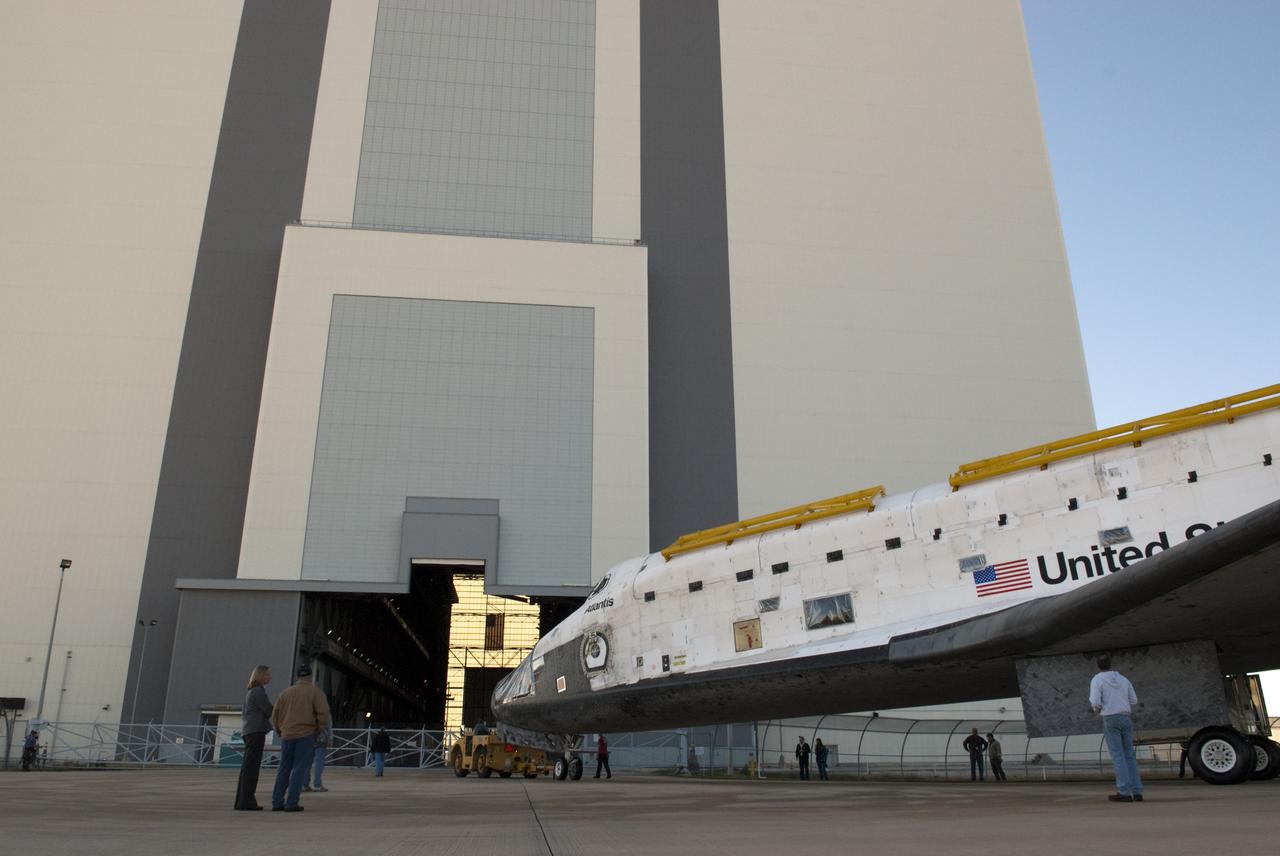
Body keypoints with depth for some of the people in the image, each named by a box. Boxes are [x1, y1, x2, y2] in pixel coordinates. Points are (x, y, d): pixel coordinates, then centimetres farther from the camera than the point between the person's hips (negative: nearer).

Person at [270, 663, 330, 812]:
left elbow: (275, 716, 12)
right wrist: (319, 731, 4)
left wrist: (280, 732, 25)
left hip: (287, 735, 4)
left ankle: (277, 802, 10)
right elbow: (323, 714, -10)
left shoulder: (286, 692, 11)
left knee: (284, 769, 13)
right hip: (306, 735, -4)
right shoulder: (315, 692, -1)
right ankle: (291, 803, -7)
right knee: (299, 769, -2)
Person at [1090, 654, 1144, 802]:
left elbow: (1095, 702, -15)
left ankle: (1124, 792, -11)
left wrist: (1097, 710, 8)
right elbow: (1133, 700, 15)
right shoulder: (1123, 679, 12)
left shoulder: (1097, 680, -5)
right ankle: (1137, 792, 5)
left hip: (1110, 720, -5)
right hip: (1125, 719, 5)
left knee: (1118, 756, -6)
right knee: (1129, 755, 9)